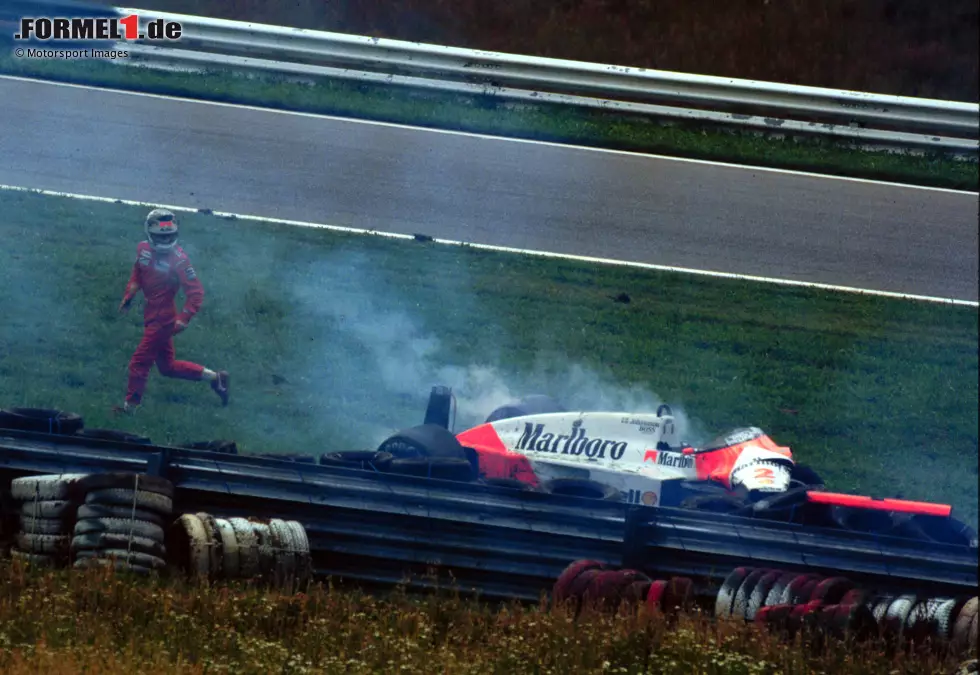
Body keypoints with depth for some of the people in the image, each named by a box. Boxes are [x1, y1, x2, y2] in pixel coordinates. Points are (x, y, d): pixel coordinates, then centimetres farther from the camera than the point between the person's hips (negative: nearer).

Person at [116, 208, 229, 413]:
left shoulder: (179, 260, -21)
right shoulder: (143, 250, 0)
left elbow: (195, 292, -19)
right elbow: (137, 275, 20)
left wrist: (184, 318, -26)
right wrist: (128, 298, 15)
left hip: (163, 318, -8)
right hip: (151, 315, 8)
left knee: (140, 361, -3)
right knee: (167, 366, 17)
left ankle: (130, 406, 12)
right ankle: (214, 377, 29)